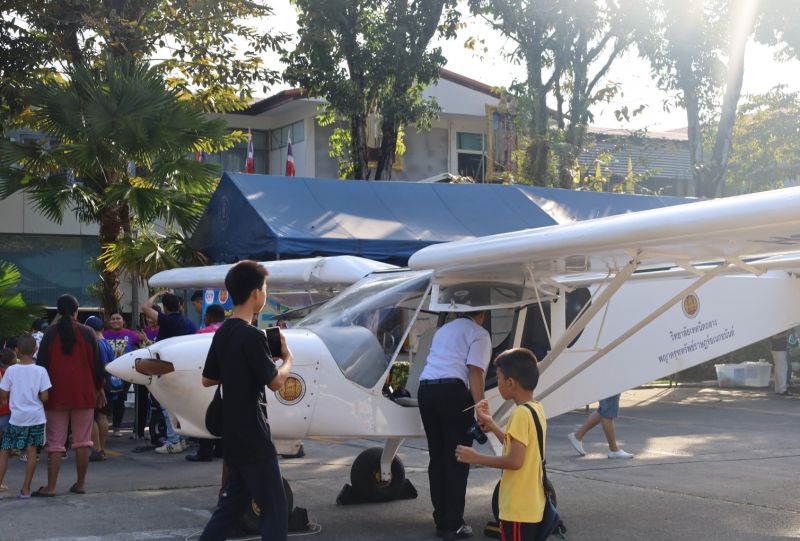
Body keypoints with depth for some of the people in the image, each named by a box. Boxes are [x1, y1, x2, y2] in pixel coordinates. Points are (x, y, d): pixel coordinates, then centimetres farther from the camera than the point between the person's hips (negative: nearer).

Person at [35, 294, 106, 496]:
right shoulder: (87, 333, -1)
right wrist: (100, 388, 14)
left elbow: (42, 365, 1)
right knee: (82, 441, 7)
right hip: (84, 395, 0)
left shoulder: (50, 334, -1)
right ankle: (81, 484, 9)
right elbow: (97, 363, 2)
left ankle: (51, 487, -1)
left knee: (55, 442, 2)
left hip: (56, 396, 0)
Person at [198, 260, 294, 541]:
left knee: (233, 502, 17)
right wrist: (287, 357, 2)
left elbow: (208, 379, 16)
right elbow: (275, 381, -15)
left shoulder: (223, 333, 8)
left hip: (232, 436, 9)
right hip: (253, 437, -9)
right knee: (274, 508, 1)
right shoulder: (252, 335, -19)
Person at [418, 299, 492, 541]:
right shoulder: (479, 333, 5)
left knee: (437, 457, 12)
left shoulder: (444, 329, 28)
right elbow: (475, 372, -8)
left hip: (425, 388, 7)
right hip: (452, 390, -7)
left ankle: (441, 520, 14)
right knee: (456, 459, -1)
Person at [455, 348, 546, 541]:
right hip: (533, 506, 10)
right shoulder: (537, 409, 10)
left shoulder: (521, 413, -19)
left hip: (518, 509, -10)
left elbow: (515, 460, -24)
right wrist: (489, 422, 16)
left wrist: (476, 458, -15)